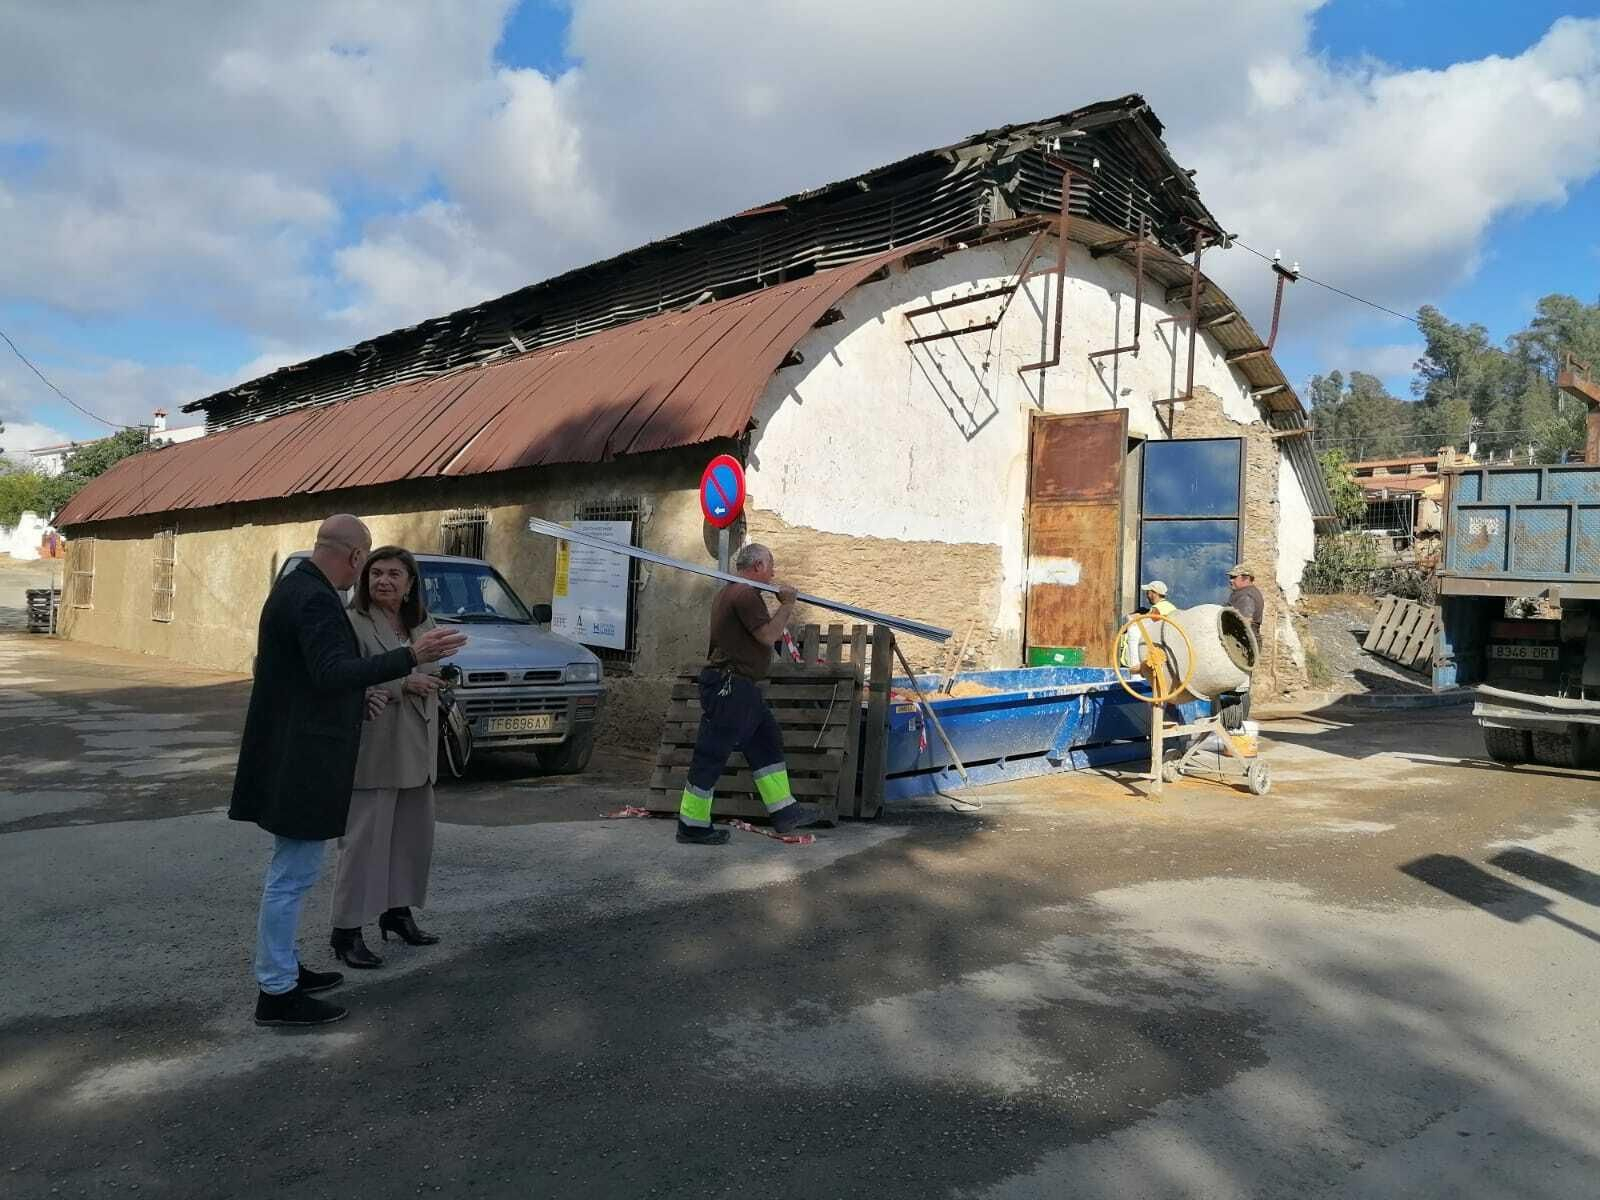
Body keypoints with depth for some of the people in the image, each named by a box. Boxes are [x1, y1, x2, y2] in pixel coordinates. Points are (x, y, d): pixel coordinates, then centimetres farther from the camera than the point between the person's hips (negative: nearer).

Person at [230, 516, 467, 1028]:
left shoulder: (294, 586, 12)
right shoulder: (316, 600, -20)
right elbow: (333, 672, -32)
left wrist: (352, 698, 25)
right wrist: (411, 657, -40)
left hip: (292, 754, 11)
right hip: (302, 760, -11)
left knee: (289, 868, 21)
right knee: (293, 874, -2)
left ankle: (282, 966, 33)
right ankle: (276, 993, 8)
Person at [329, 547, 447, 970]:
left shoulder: (424, 625, 12)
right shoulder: (354, 623, -10)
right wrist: (403, 685, -22)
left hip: (417, 752, 7)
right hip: (372, 752, -7)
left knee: (413, 835, 15)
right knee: (364, 840, -3)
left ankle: (397, 912, 30)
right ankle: (346, 931, 6)